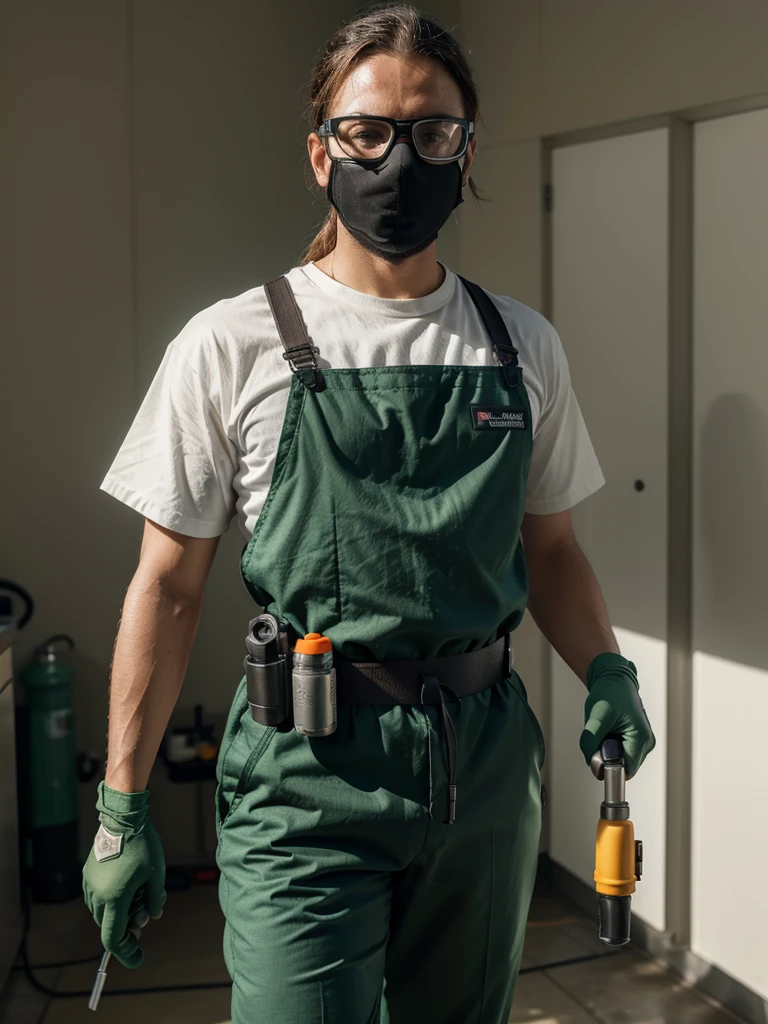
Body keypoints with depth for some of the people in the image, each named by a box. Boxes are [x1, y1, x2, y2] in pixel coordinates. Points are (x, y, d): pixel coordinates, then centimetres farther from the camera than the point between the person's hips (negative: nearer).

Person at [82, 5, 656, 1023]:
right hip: (307, 784, -3)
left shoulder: (524, 347, 5)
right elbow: (168, 586, -3)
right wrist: (122, 807, -3)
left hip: (488, 770, 4)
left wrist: (605, 670, -4)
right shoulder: (231, 347, -6)